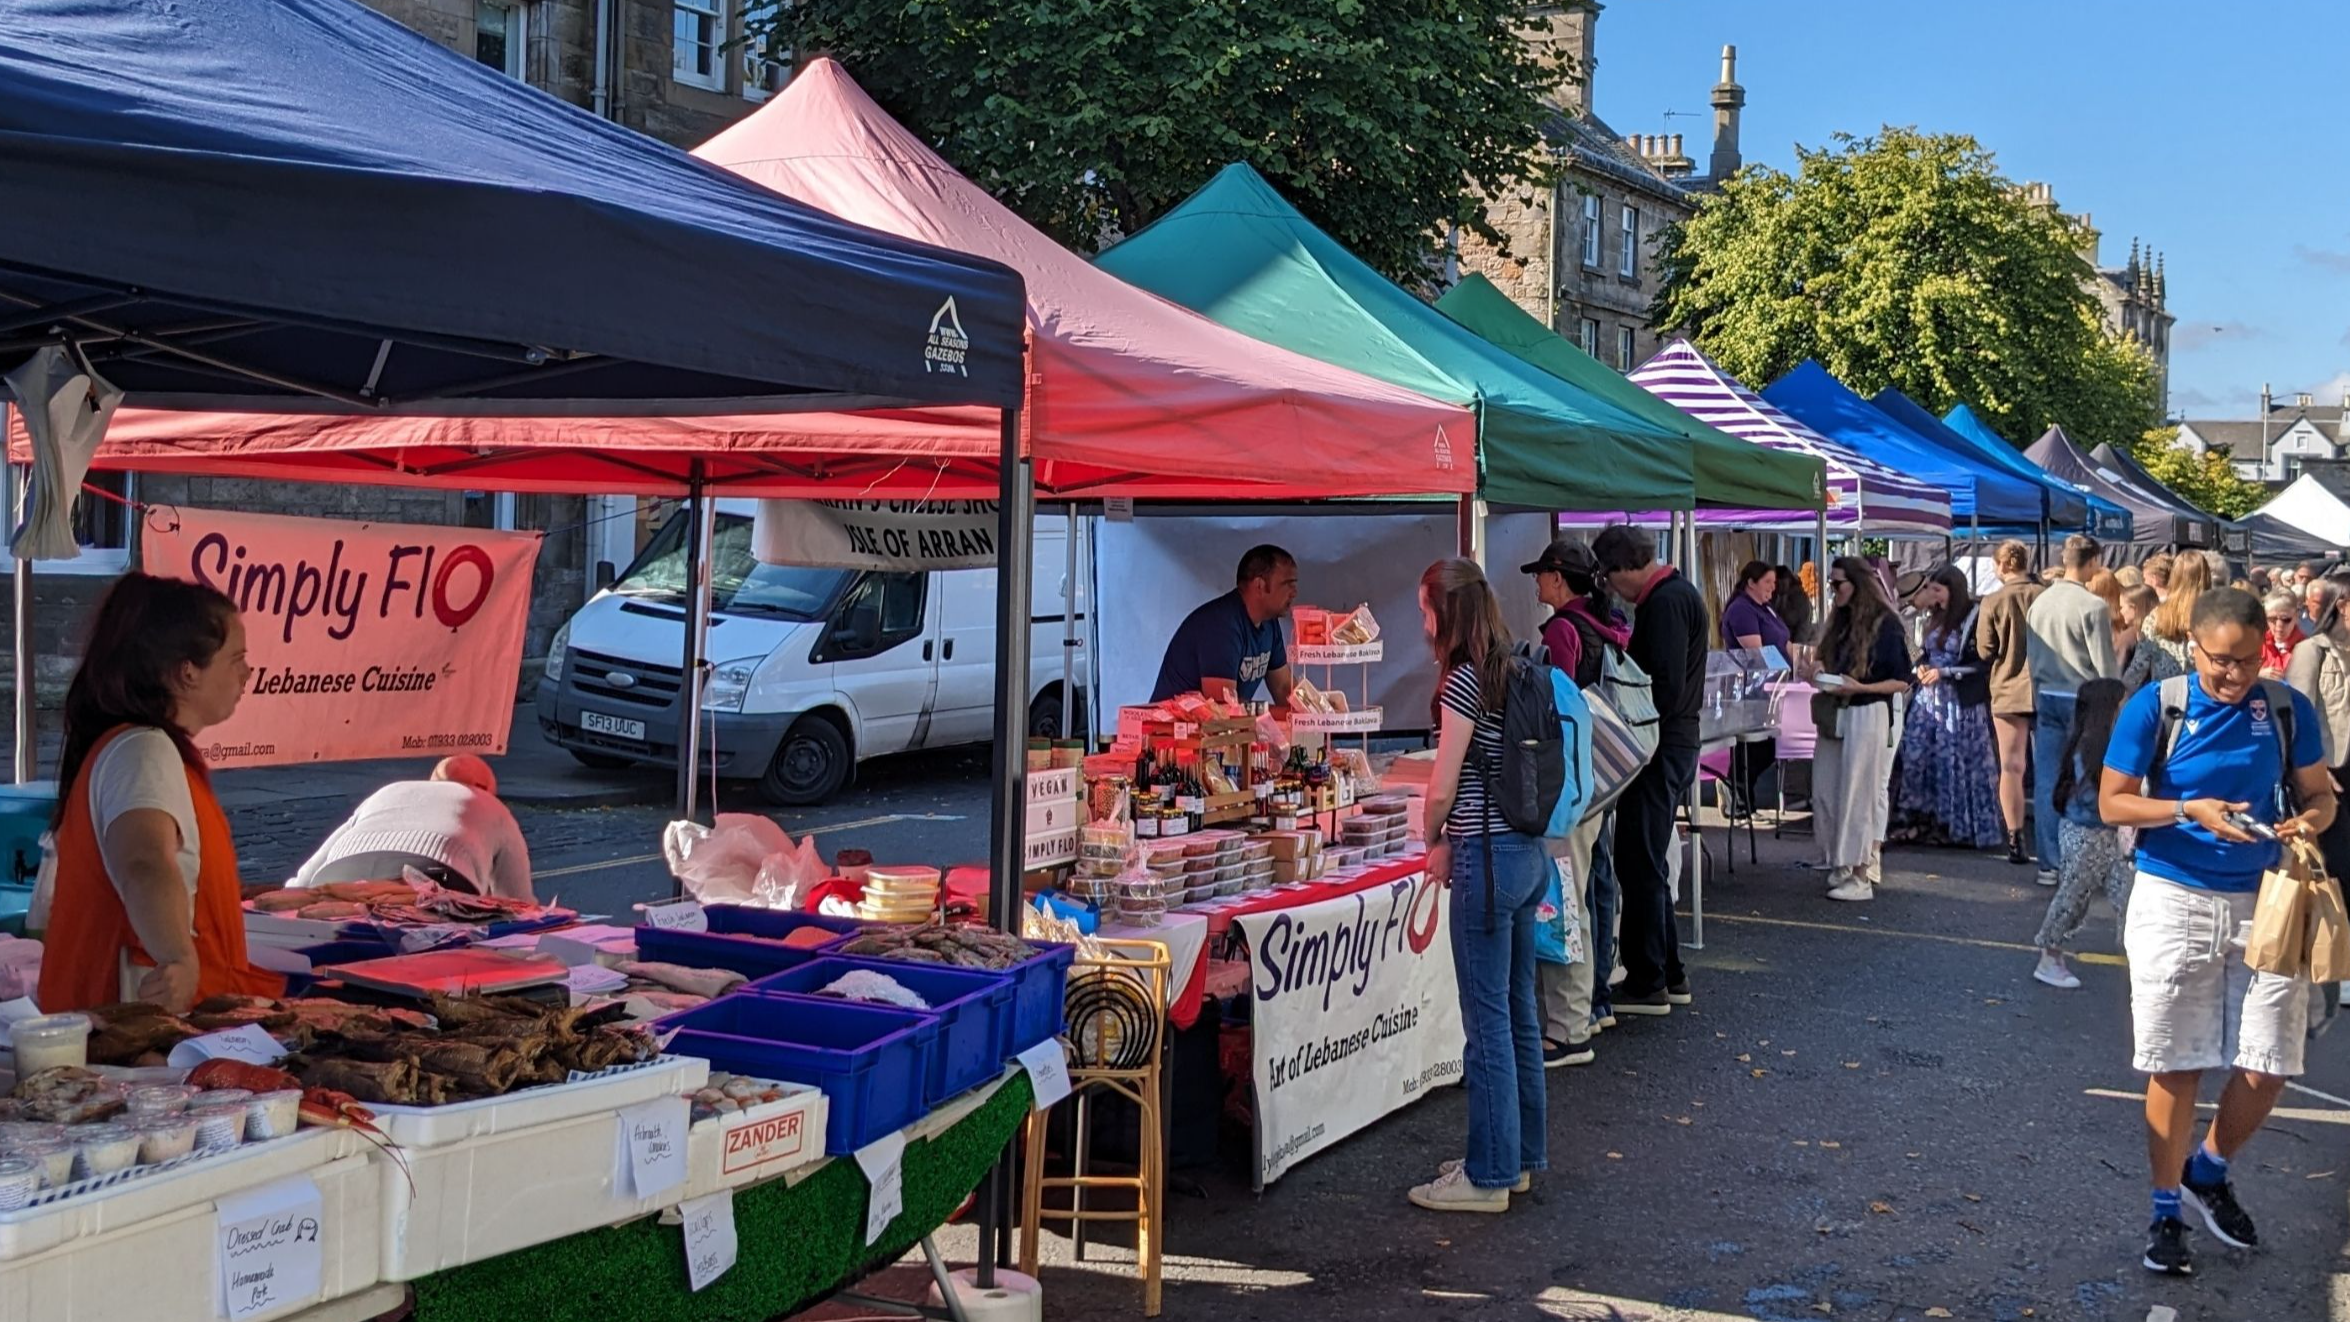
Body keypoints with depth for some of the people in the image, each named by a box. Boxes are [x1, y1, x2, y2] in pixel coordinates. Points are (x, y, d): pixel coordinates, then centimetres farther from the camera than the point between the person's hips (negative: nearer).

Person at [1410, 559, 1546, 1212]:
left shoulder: (1465, 679, -15)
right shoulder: (1515, 672, 10)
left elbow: (1443, 789, -14)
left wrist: (1436, 844, 4)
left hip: (1488, 857, -9)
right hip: (1529, 850, 9)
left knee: (1489, 1019, -2)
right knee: (1518, 1010, 16)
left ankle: (1488, 1175, 6)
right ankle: (1519, 1154, 27)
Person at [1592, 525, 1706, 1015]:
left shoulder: (1665, 602, -16)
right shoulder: (1678, 593, 17)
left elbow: (1666, 686, -23)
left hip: (1660, 749, -11)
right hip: (1676, 743, 11)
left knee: (1639, 865, -5)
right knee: (1647, 864, 17)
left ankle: (1646, 984, 1)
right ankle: (1669, 974, 24)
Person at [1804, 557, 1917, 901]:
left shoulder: (1884, 624, -7)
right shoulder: (1840, 622, 15)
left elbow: (1902, 682, -8)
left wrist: (1860, 687, -19)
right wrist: (1819, 671, 4)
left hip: (1869, 717, -8)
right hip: (1836, 716, 8)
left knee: (1861, 796, -5)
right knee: (1827, 795, 6)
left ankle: (1863, 876, -1)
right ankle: (1841, 867, 15)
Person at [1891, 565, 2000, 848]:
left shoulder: (1973, 618, -10)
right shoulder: (1936, 617, 11)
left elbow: (1983, 664, -12)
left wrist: (1944, 672, -17)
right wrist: (1922, 666, 0)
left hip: (1960, 701, -7)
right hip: (1929, 697, 7)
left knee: (1956, 763, -2)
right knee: (1918, 758, 1)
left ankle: (1962, 827, 8)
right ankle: (1922, 822, 8)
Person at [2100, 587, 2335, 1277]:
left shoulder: (2288, 709, 0)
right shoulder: (2155, 707, -7)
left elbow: (2319, 794, 9)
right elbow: (2112, 804, -6)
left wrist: (2309, 820, -14)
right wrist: (2192, 812, -20)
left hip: (2263, 903, 2)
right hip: (2174, 901, -2)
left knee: (2265, 1070, 1)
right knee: (2176, 1068, 5)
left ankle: (2208, 1174, 30)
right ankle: (2167, 1211, 21)